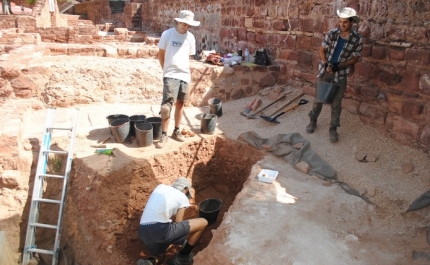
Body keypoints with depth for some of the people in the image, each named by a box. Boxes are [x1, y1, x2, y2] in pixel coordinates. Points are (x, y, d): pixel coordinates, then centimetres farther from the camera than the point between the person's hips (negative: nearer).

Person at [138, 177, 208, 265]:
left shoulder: (160, 186, 23)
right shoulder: (183, 198, 9)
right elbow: (178, 223, 7)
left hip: (143, 232, 8)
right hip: (160, 230, -8)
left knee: (159, 258, 42)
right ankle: (183, 257, 15)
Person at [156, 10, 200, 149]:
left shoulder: (190, 37, 6)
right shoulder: (167, 34, -4)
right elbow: (160, 54, 4)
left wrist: (186, 70, 11)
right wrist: (166, 70, 7)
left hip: (185, 75, 4)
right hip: (170, 75, -4)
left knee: (180, 104, 11)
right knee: (167, 105, -10)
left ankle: (176, 131, 24)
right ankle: (164, 135, -2)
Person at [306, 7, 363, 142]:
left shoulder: (357, 39, -11)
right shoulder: (332, 33, -9)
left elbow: (355, 58, -4)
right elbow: (322, 50, -1)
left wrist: (340, 65, -18)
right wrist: (326, 64, -16)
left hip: (341, 74, -1)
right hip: (325, 70, 1)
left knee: (336, 103, 6)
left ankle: (333, 129, 19)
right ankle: (313, 121, 31)